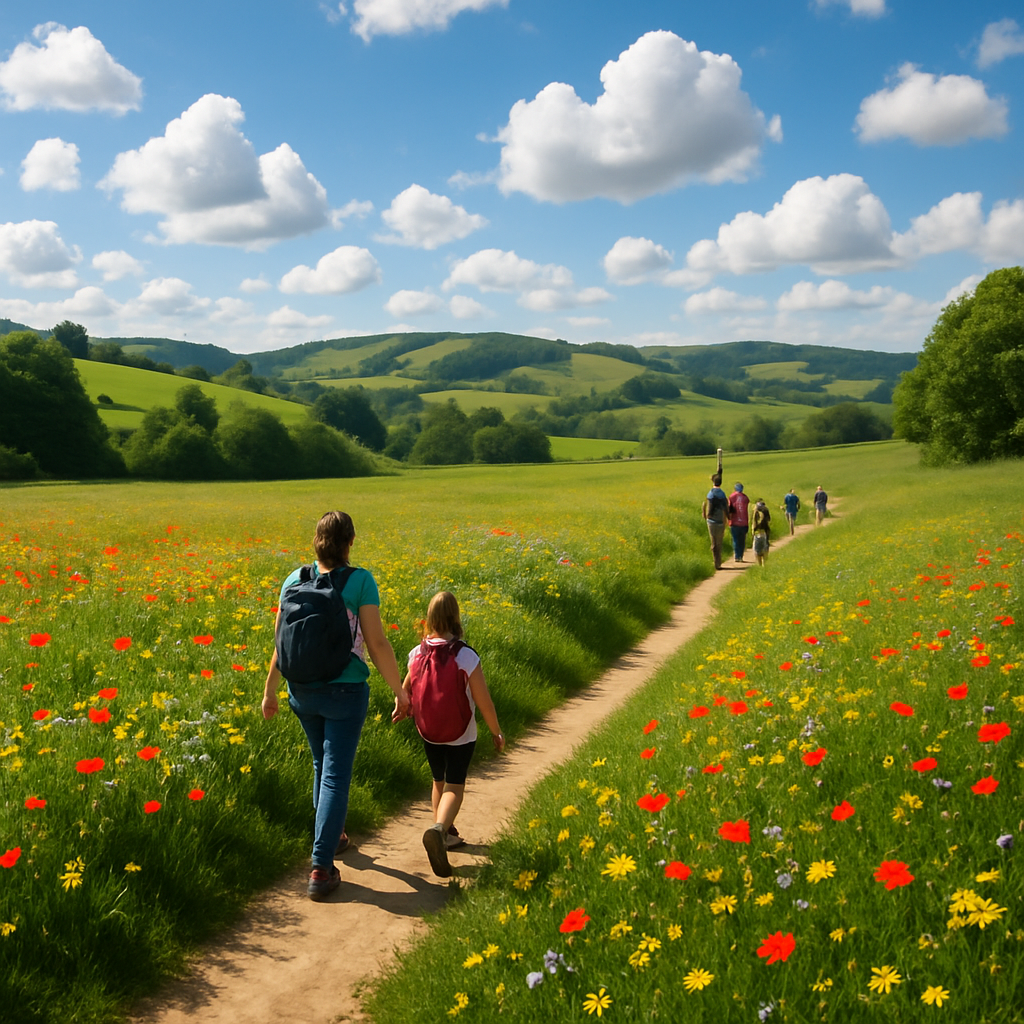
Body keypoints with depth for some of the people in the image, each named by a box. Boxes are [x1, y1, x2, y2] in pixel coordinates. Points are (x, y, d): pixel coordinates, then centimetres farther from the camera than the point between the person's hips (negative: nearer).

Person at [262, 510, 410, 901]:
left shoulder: (294, 580, -1)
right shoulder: (360, 582, -12)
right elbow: (376, 643, -14)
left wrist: (270, 690, 14)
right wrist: (400, 691, -5)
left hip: (302, 691, 5)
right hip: (345, 692, -5)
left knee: (322, 763, 26)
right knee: (336, 775, 1)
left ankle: (329, 833, 45)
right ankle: (320, 869, -2)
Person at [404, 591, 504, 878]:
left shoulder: (417, 654, -10)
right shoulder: (467, 657, -21)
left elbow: (405, 690, 6)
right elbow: (484, 701, -15)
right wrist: (496, 732, 1)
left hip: (428, 734, 4)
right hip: (461, 736, -4)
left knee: (439, 782, 23)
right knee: (454, 787, 1)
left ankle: (446, 834, 33)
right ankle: (439, 828, -25)